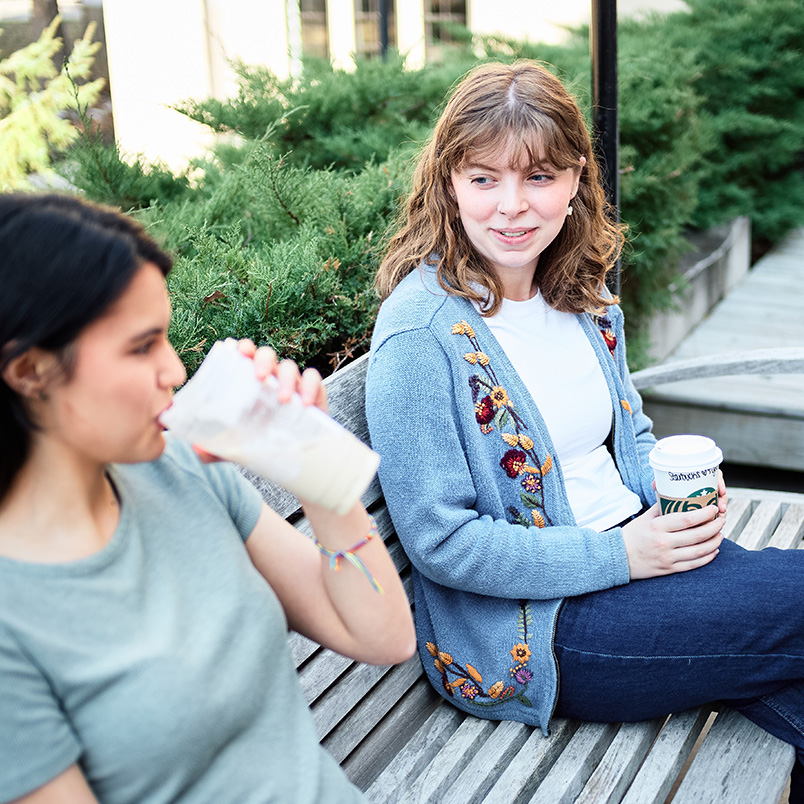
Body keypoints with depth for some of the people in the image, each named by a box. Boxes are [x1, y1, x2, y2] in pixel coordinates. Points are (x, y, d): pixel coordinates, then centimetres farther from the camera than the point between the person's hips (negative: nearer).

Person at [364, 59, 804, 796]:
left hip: (638, 553, 7)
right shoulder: (422, 332, -19)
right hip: (534, 631, -7)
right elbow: (440, 541, -19)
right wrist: (621, 556, -19)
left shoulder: (582, 293, 5)